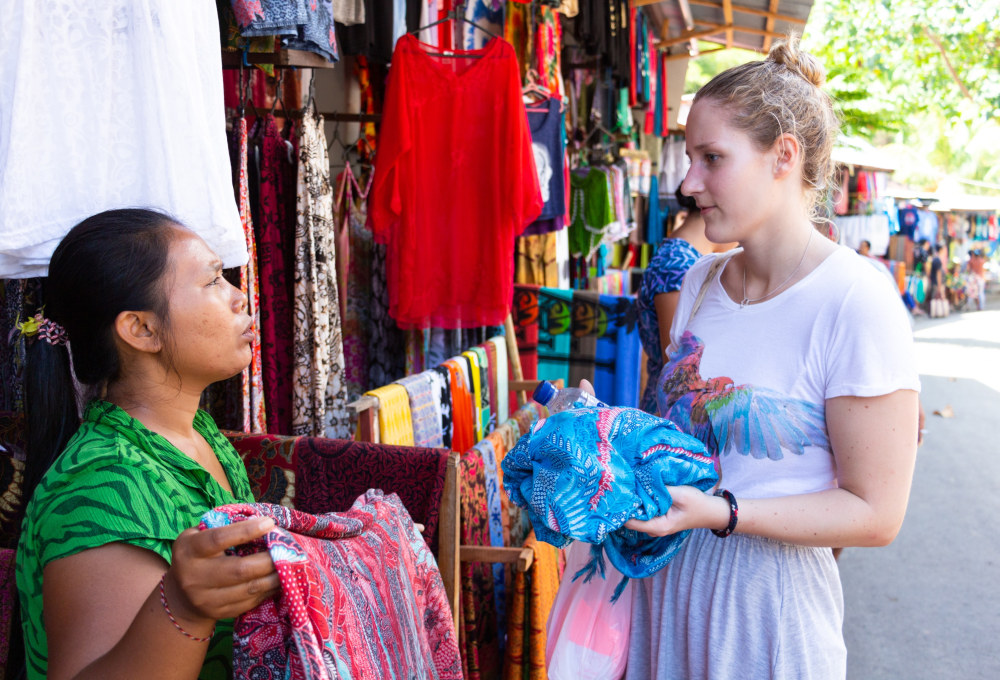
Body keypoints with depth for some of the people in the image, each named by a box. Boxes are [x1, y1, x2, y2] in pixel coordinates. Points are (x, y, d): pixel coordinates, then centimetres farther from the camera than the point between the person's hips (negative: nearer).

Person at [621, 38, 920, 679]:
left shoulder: (856, 304, -18)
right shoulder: (700, 281, 4)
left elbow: (875, 513, -17)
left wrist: (721, 511, -25)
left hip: (766, 595, -6)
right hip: (666, 573, 6)